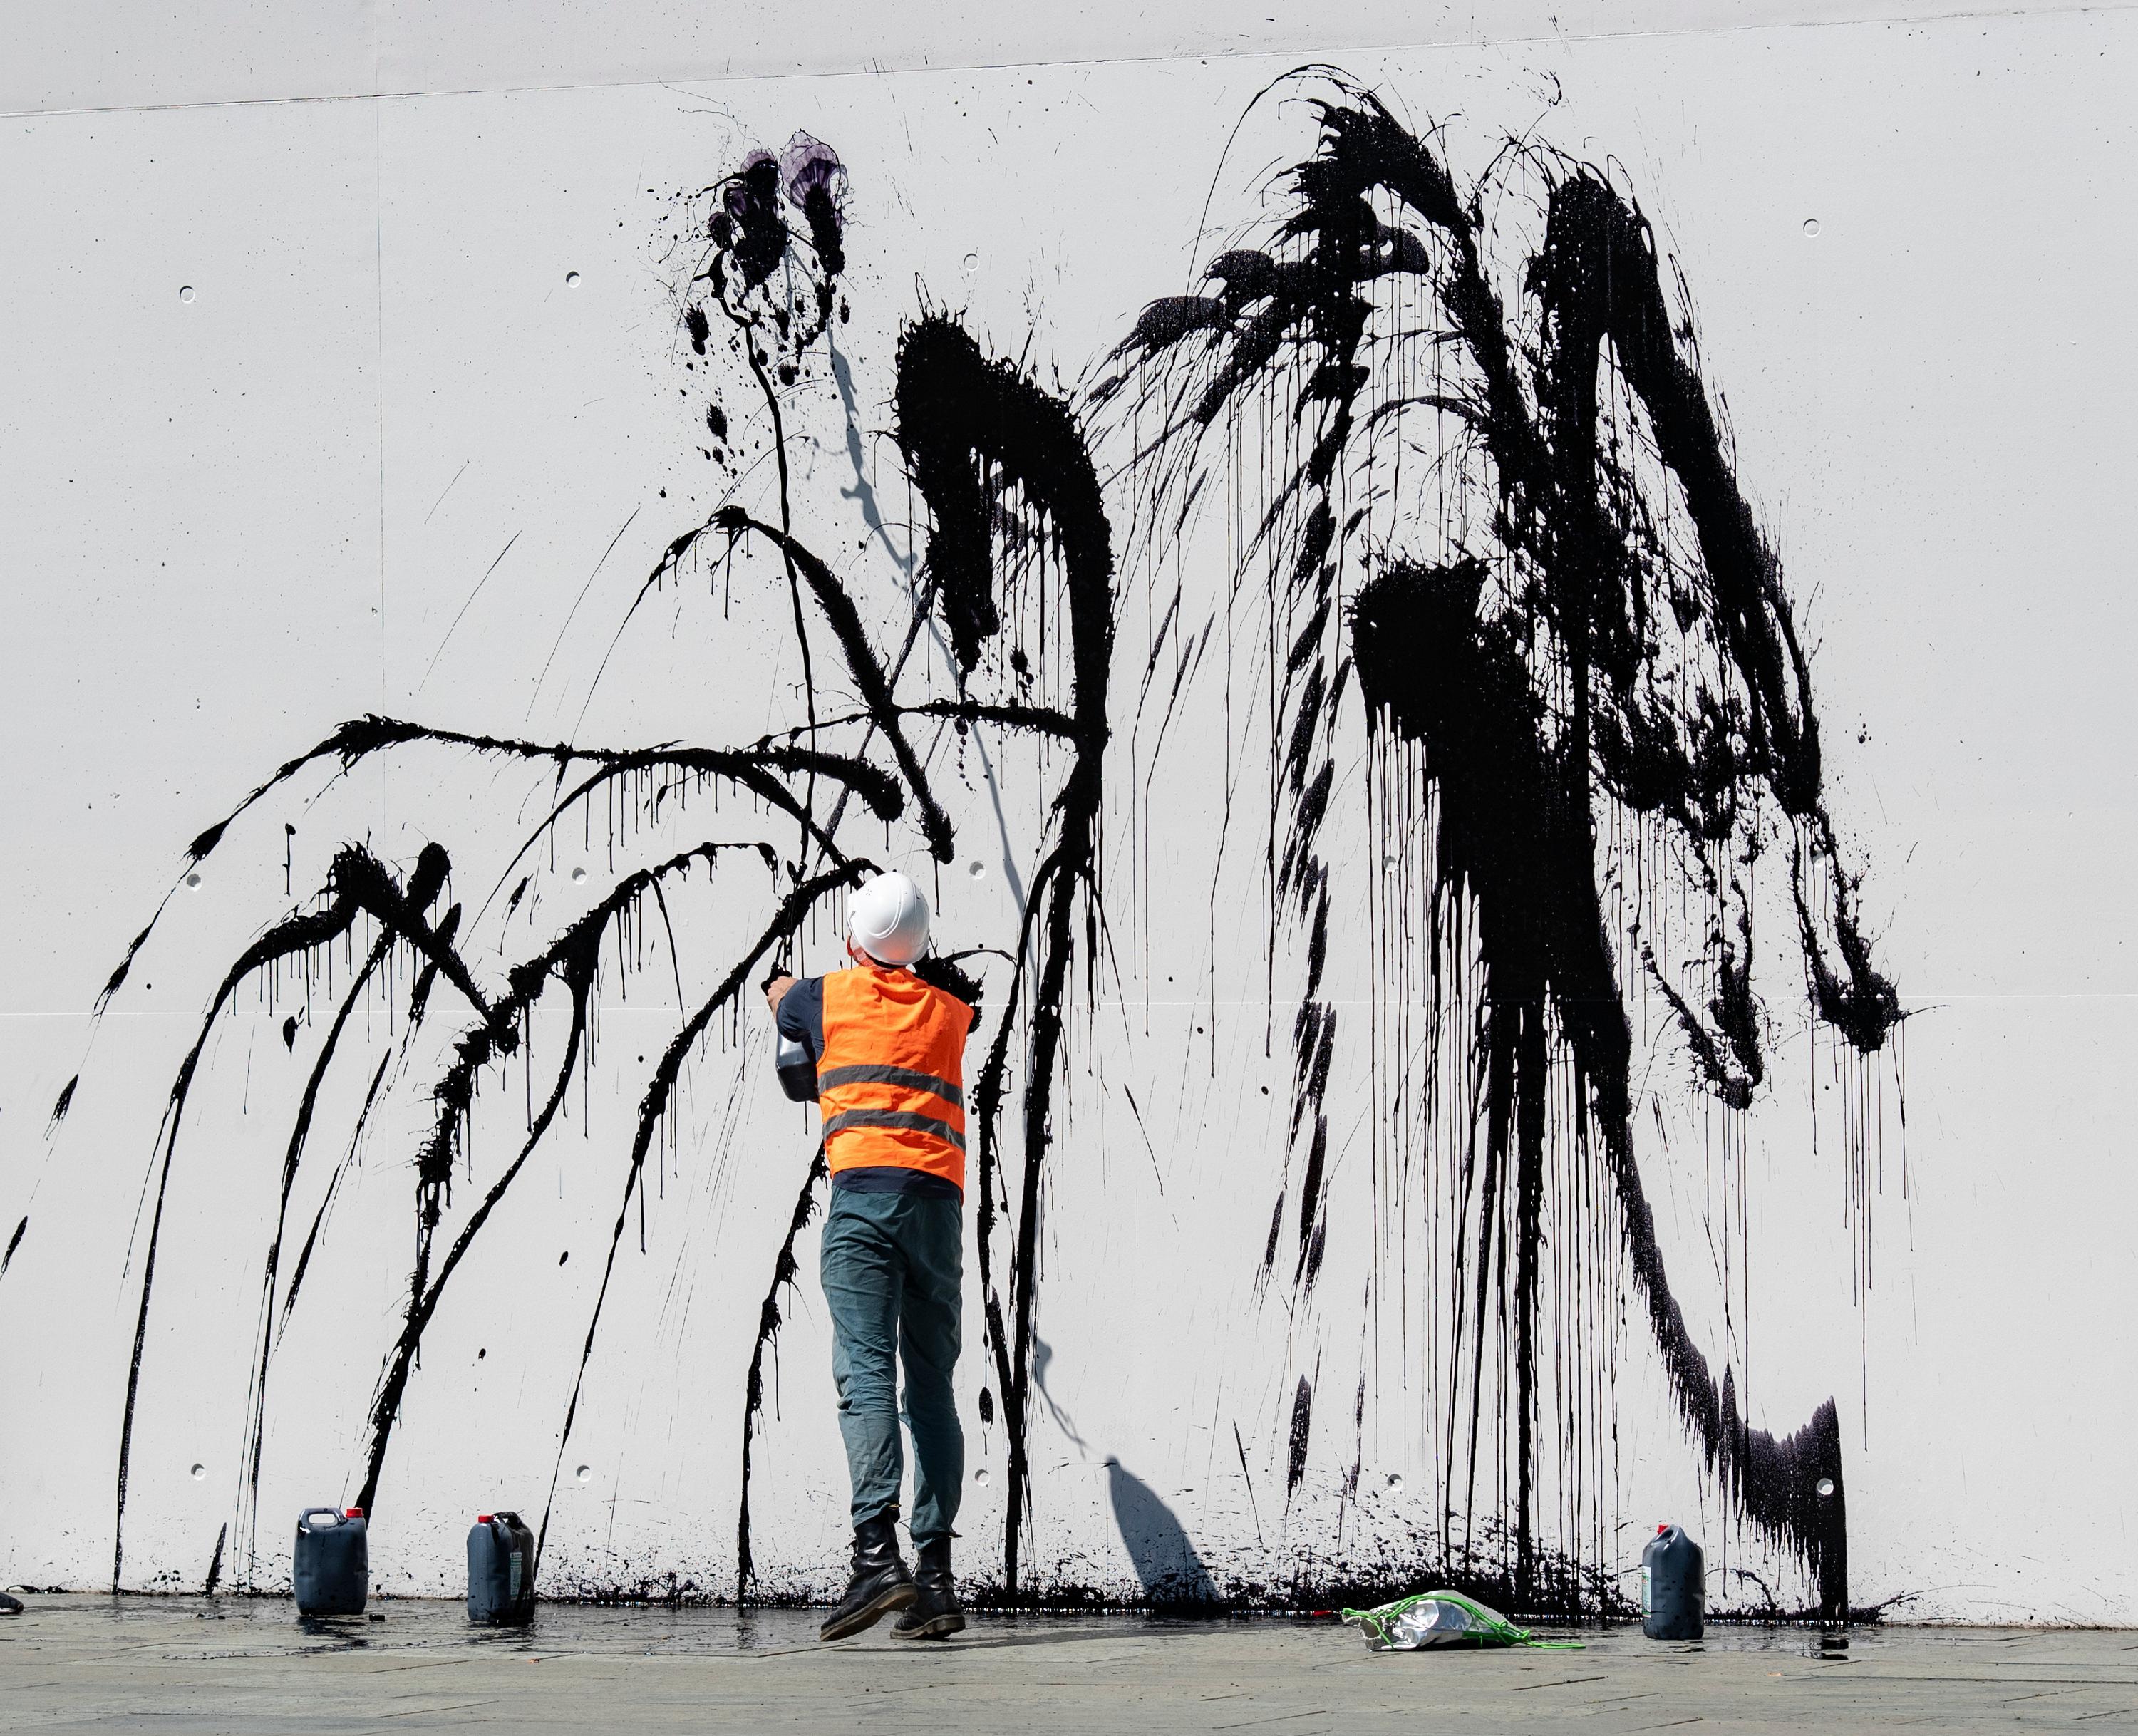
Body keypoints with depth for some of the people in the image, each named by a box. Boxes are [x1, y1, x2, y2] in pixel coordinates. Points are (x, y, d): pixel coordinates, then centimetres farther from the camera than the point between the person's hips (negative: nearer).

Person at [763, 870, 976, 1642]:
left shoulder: (828, 996, 13)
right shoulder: (950, 1012, 20)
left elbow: (779, 995, 37)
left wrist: (781, 981, 62)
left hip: (865, 1187, -3)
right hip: (940, 1201, 3)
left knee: (866, 1374, -14)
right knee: (932, 1387, 6)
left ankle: (877, 1551, -31)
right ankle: (936, 1572, 1)